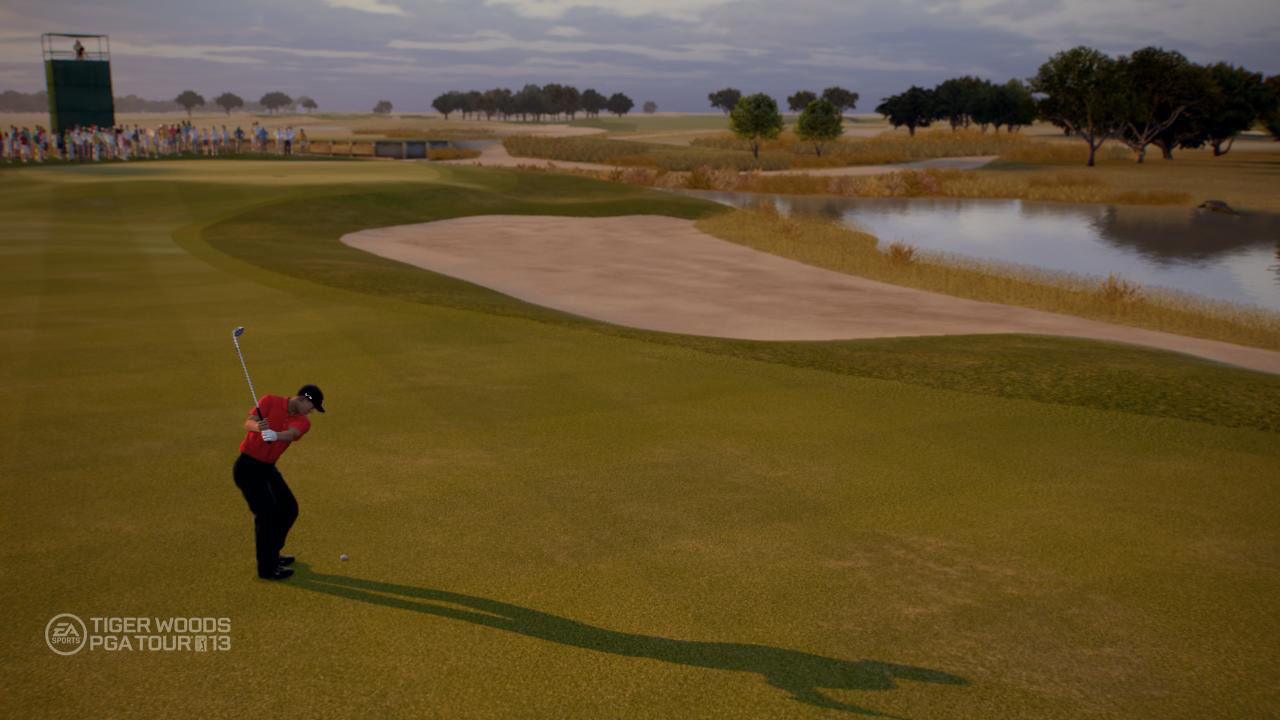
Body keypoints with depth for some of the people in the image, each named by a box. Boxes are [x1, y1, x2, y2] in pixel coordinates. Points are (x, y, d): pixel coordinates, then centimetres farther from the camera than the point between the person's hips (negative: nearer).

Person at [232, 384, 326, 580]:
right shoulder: (270, 402, -11)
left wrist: (274, 435, -46)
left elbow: (290, 434, -24)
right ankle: (266, 568, 1)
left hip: (268, 468, 7)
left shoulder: (302, 422, -1)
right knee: (267, 514, -11)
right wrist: (258, 427, -46)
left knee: (289, 509, 13)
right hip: (247, 467, -7)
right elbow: (248, 423, -23)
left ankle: (272, 554, 32)